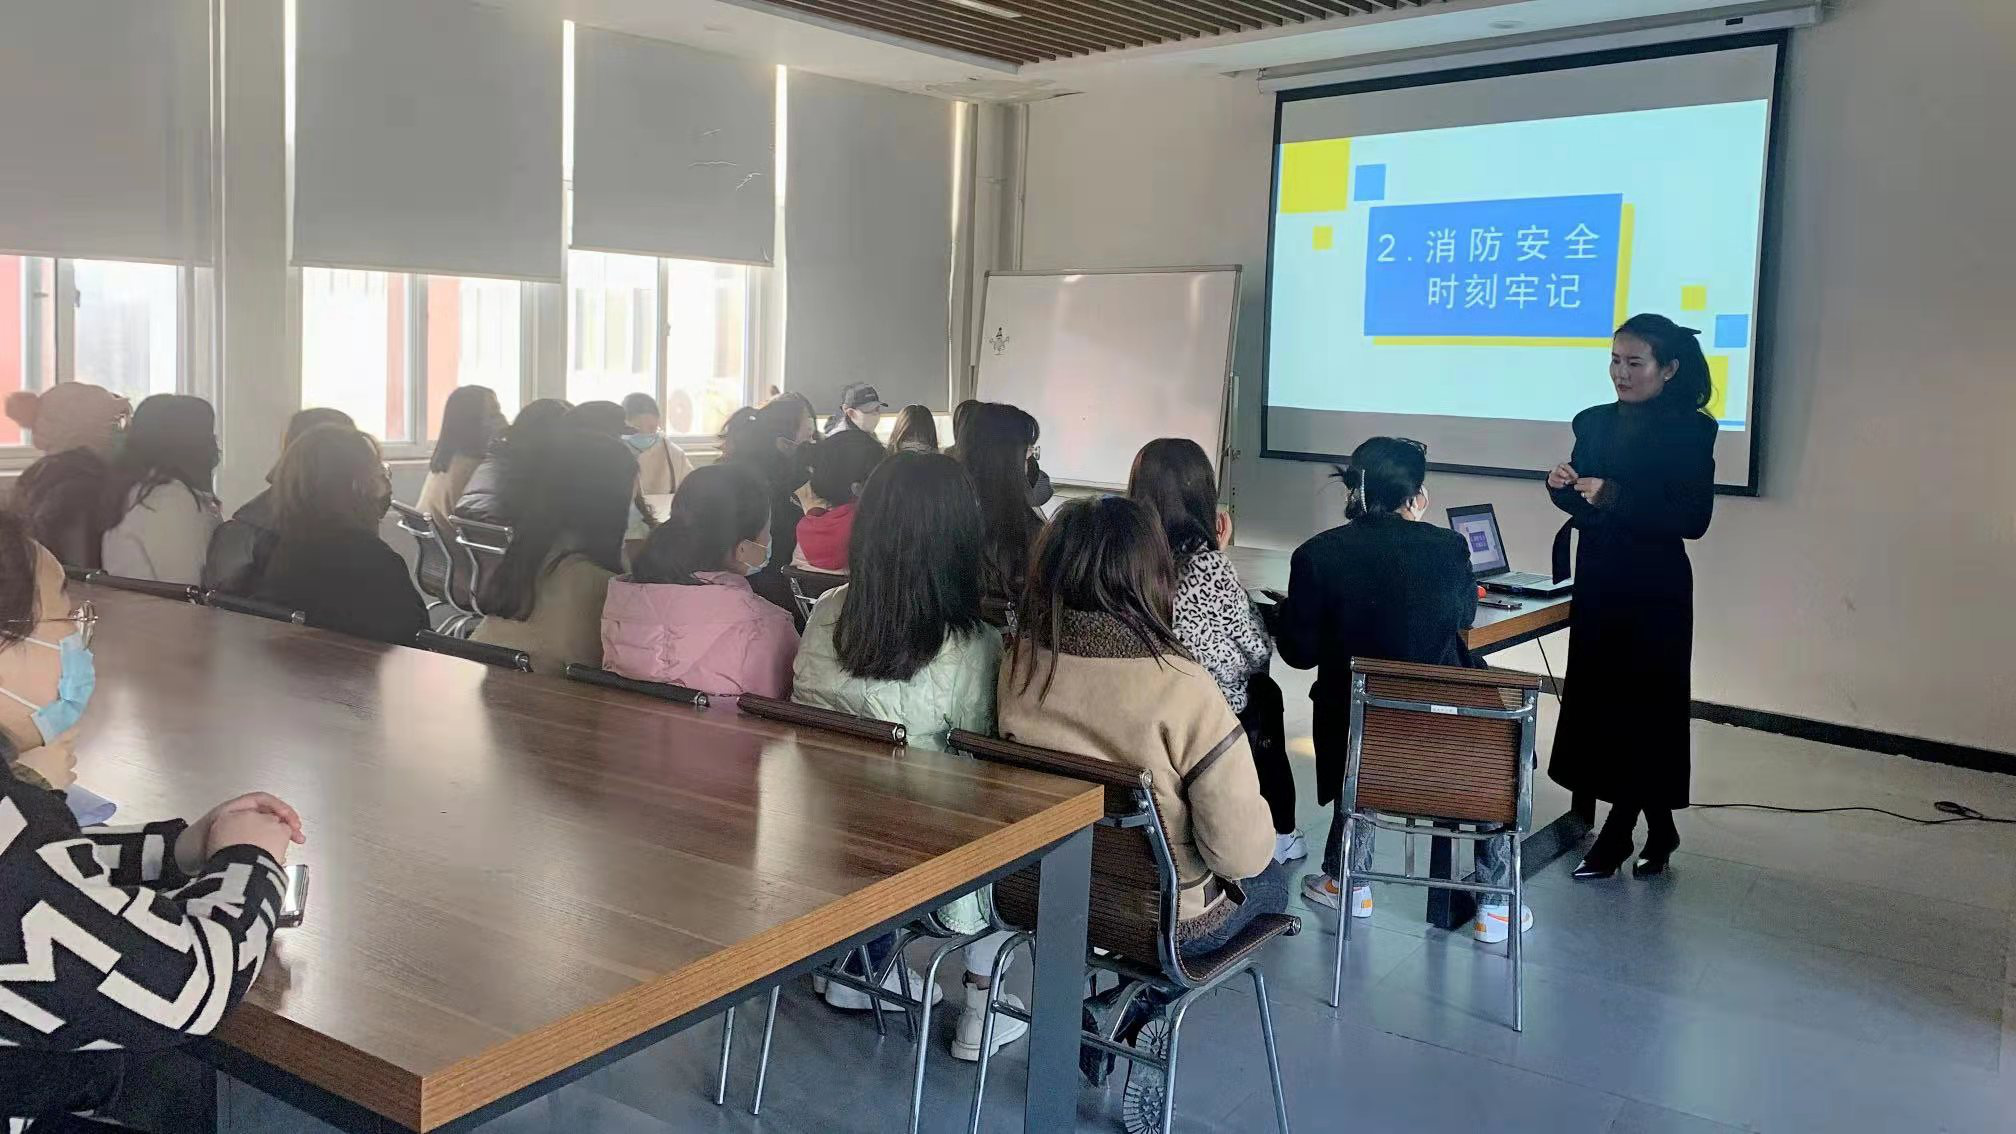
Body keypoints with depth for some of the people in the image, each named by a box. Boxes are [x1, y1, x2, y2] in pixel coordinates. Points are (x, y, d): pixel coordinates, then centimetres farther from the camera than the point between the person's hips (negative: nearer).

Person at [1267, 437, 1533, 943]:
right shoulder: (1449, 547, -11)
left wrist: (1286, 610, 15)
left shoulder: (1317, 554, -12)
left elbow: (1301, 652, -5)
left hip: (1353, 734, 1)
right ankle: (1495, 905, 30)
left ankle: (1348, 882, 38)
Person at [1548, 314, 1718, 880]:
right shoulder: (1594, 422, 8)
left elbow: (1694, 518, -17)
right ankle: (1658, 828, 27)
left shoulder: (1691, 430, -10)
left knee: (1639, 707, 0)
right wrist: (1563, 487, -7)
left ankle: (1616, 835, 11)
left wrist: (1615, 497, -24)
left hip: (1653, 593, -7)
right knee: (1598, 700, 11)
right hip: (1597, 583, 7)